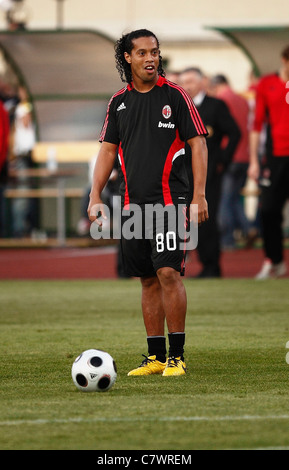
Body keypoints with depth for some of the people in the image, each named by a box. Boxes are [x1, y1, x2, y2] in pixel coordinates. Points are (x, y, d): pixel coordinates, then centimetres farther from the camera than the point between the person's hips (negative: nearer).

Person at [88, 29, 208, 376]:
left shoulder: (175, 96, -2)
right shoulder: (119, 101, 11)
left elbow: (198, 144, -3)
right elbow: (108, 150, 14)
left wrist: (199, 195, -10)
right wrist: (95, 197, 6)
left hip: (169, 199, -5)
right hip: (132, 203, 5)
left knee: (168, 272, -13)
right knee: (148, 279, 8)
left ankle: (177, 356, -7)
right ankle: (155, 357, 13)